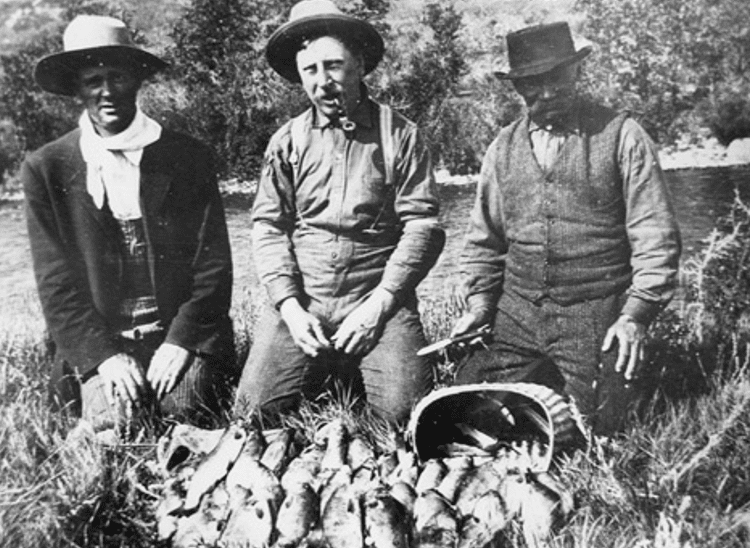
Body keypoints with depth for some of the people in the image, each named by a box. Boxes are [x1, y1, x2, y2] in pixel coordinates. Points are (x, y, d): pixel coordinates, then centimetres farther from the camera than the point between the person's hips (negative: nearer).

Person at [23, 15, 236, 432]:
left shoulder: (190, 158, 0)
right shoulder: (46, 169, 1)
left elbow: (213, 266, -2)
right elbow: (56, 283, -1)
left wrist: (181, 340, -12)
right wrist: (103, 354, -13)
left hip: (182, 331, 0)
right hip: (96, 341, 1)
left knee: (184, 408, -22)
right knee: (112, 420, -21)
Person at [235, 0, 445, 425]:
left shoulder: (400, 134, 3)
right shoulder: (286, 141, 10)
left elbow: (422, 226, -2)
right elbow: (269, 227, 5)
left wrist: (378, 305, -11)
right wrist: (290, 306, -8)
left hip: (379, 300, -2)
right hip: (301, 302, 2)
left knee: (404, 409, -19)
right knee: (257, 405, -11)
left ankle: (355, 375, 12)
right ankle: (325, 374, 17)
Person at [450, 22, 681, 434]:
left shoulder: (622, 136, -1)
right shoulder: (503, 148, 9)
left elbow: (655, 236, -4)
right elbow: (484, 238, 14)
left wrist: (636, 313, -11)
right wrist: (479, 302, 3)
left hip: (597, 319, -3)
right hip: (516, 315, 3)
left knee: (591, 428, -2)